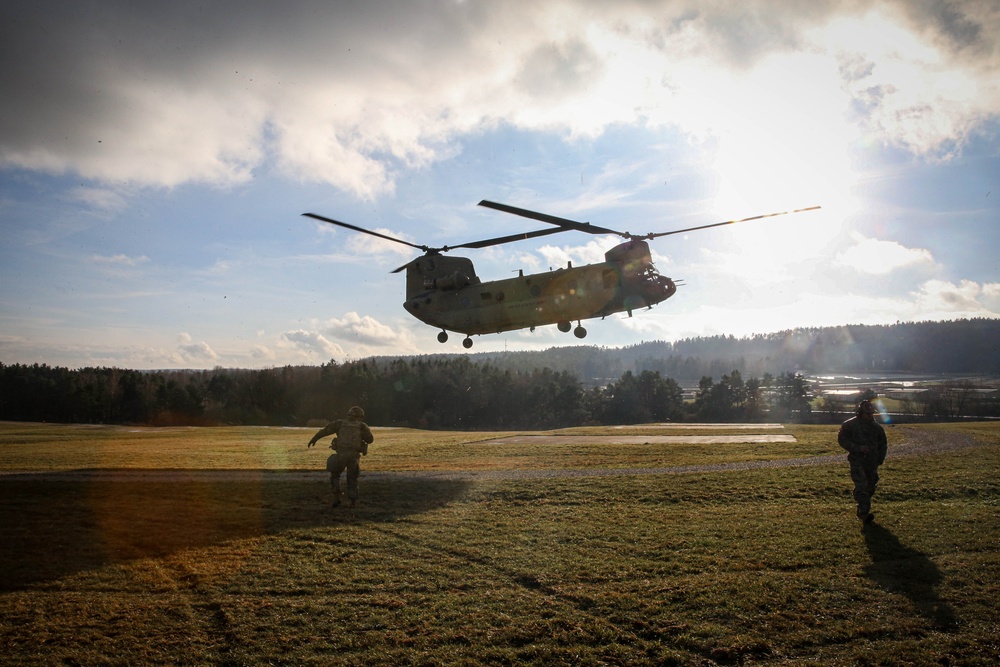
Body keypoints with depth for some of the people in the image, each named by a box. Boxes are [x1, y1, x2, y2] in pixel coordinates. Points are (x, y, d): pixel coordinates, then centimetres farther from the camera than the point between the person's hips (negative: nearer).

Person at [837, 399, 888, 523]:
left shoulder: (877, 427, 11)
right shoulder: (850, 425, -3)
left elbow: (883, 444, 21)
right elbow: (842, 439, -5)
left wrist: (880, 459, 10)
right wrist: (858, 448, -16)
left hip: (872, 463, 5)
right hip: (857, 462, -5)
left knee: (870, 487, 8)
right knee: (861, 487, -15)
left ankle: (861, 511, 22)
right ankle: (864, 513, -18)